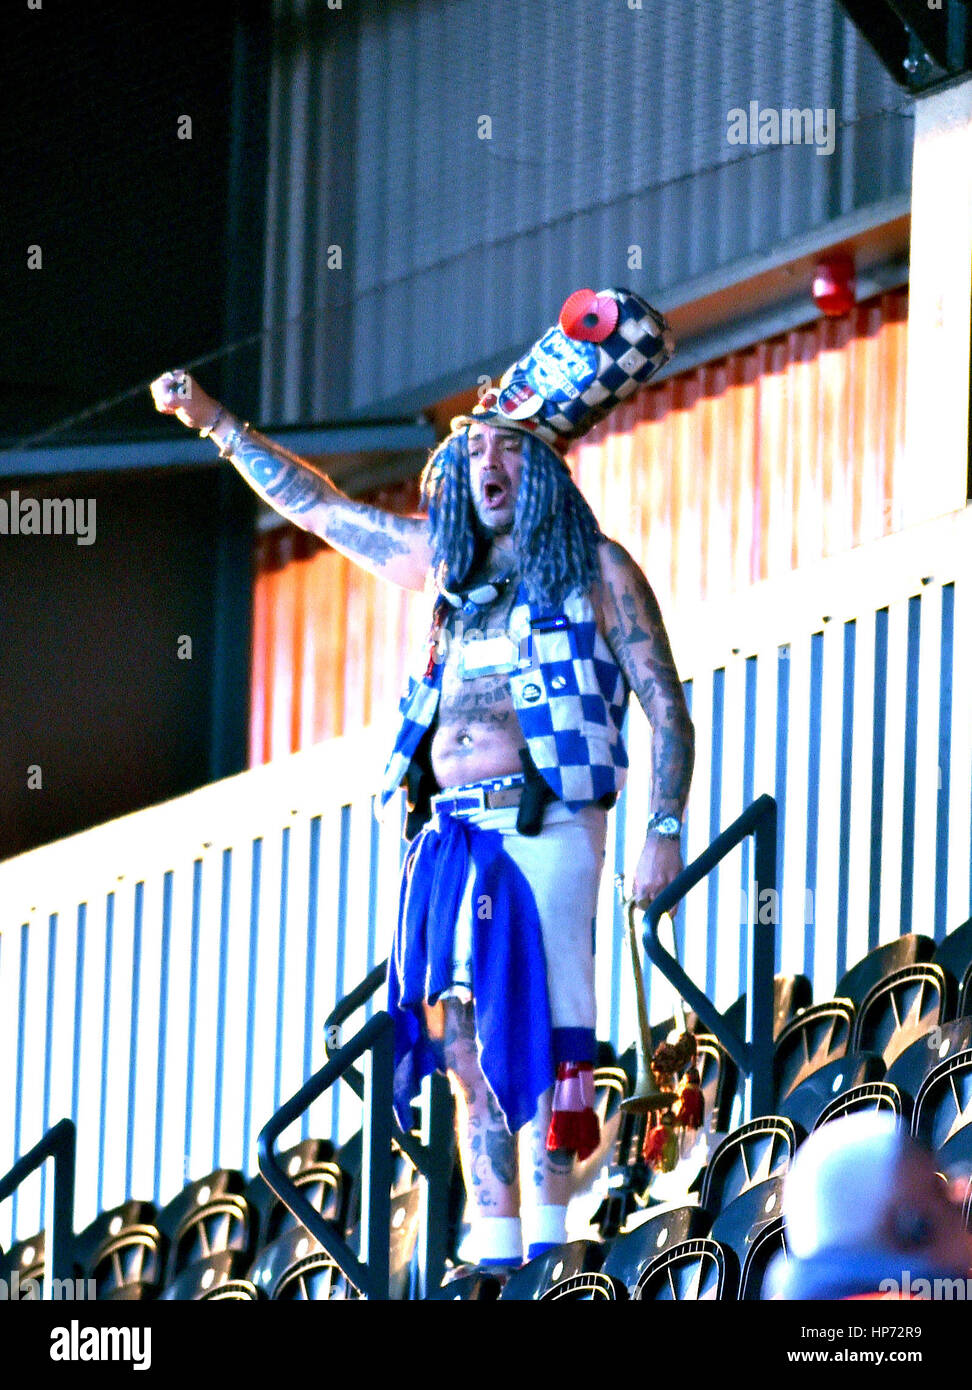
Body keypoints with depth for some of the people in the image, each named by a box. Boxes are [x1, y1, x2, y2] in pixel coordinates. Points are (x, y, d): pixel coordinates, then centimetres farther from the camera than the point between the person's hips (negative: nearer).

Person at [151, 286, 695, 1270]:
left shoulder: (595, 571, 3)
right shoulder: (448, 564, 19)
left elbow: (666, 709, 0)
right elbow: (314, 504, 30)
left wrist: (663, 831, -10)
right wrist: (213, 423, 31)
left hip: (542, 831, -6)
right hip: (450, 836, 6)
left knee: (532, 1031, -12)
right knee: (467, 1050, 2)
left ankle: (547, 1237, -13)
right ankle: (492, 1253, 3)